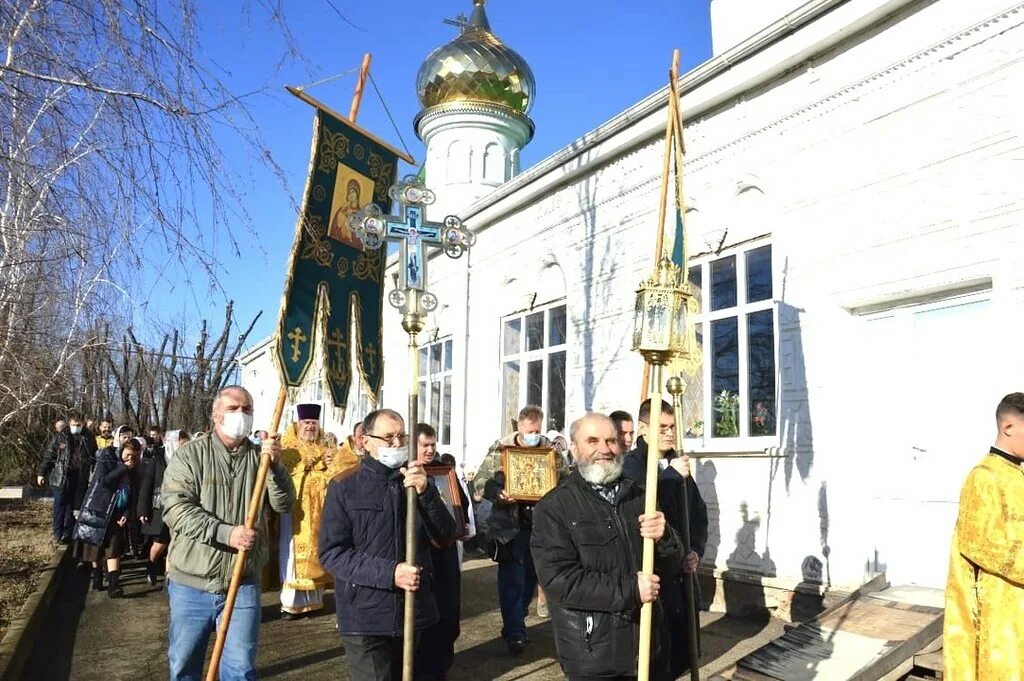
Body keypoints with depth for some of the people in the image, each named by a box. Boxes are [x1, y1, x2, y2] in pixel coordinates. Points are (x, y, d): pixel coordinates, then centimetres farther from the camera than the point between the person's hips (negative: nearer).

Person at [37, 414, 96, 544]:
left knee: (73, 506, 7)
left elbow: (94, 458, 7)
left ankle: (68, 534, 16)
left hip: (80, 479, 1)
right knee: (59, 505, 3)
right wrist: (41, 473, -1)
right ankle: (58, 534, 12)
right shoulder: (60, 437, 1)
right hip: (61, 477, -1)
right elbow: (48, 455, 2)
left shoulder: (88, 439, 5)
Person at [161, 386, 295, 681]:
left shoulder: (260, 457, 3)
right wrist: (226, 533, -25)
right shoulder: (190, 455, -4)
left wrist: (274, 466, -21)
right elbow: (175, 509, -15)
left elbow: (284, 504, -5)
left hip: (243, 584, 1)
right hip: (190, 582, -1)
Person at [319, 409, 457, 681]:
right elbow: (331, 552, -11)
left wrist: (426, 493, -18)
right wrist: (389, 573, -20)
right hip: (365, 616, -4)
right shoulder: (344, 487, -5)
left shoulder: (418, 483, 8)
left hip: (413, 610, 4)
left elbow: (445, 538, -2)